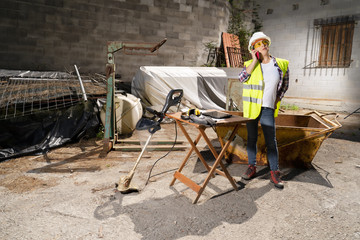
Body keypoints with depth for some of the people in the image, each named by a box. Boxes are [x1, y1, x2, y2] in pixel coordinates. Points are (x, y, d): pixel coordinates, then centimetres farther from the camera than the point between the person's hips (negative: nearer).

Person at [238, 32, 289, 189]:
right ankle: (251, 167, 24)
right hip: (251, 107, 1)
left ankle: (274, 173, 11)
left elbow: (285, 85, 16)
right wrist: (255, 60, -12)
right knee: (251, 139, 10)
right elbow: (242, 78, -15)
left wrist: (277, 100, 6)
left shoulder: (281, 65, 4)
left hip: (268, 109, 0)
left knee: (271, 142, -1)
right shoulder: (251, 64, 3)